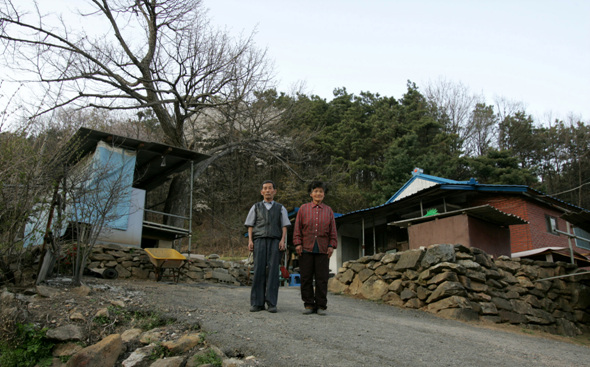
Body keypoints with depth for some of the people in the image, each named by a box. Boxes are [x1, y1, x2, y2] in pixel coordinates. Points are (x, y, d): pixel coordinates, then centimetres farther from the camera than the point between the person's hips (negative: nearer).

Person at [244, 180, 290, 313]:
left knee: (273, 271, -8)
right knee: (259, 270, -8)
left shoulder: (280, 208, 17)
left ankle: (271, 303, -8)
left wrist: (282, 240, -7)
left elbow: (284, 226, 9)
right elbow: (250, 226, 12)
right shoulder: (256, 207, 18)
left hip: (274, 241, 0)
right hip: (259, 240, 0)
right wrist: (250, 241, -2)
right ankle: (257, 303, -6)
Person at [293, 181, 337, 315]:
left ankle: (321, 306, 8)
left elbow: (333, 230, 11)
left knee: (322, 278, 0)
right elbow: (297, 228, 6)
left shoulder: (328, 210, 13)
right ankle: (309, 305, 10)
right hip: (306, 249, 0)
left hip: (323, 249, 1)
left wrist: (332, 246, 2)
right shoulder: (303, 208, 9)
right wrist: (297, 243, -3)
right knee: (306, 278, 1)